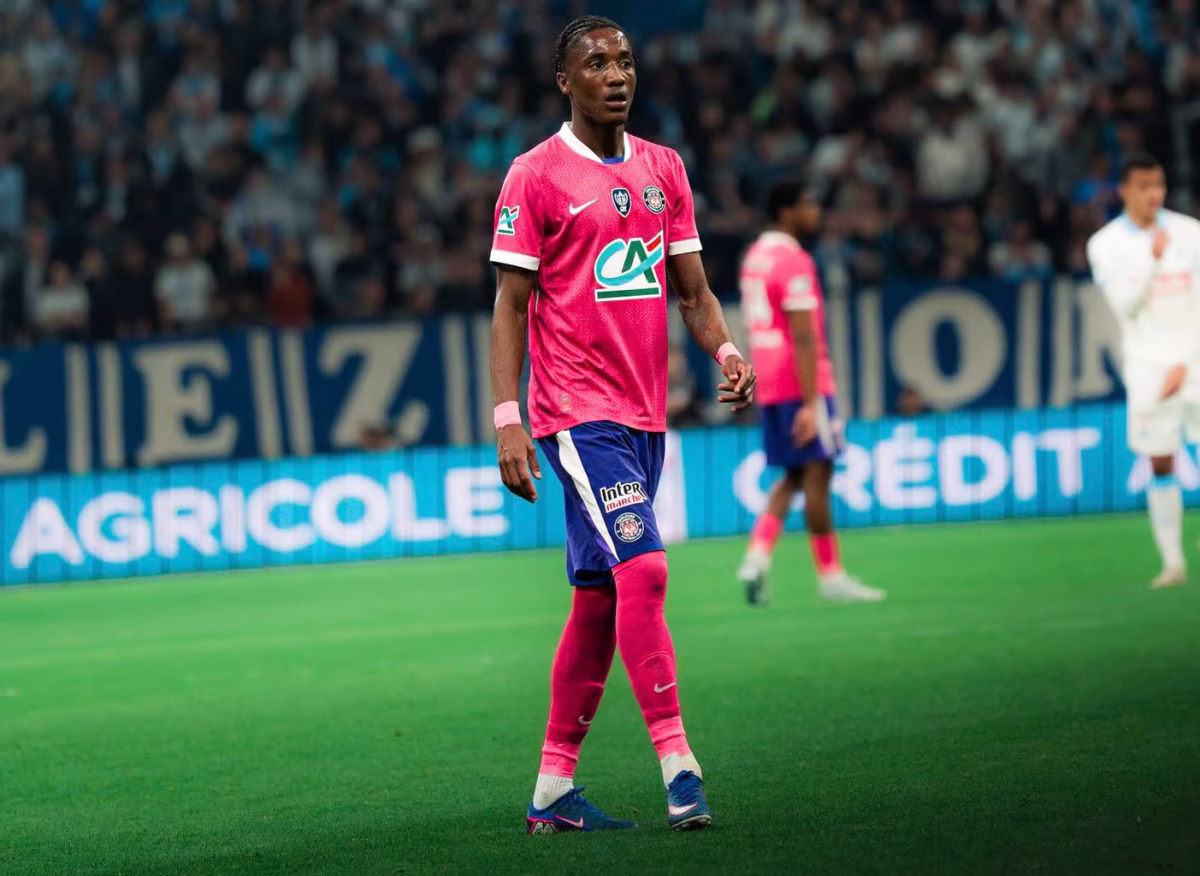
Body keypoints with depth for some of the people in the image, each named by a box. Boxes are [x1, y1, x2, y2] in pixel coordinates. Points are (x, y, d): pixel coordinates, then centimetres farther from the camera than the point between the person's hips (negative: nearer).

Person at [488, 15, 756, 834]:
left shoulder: (664, 169, 13)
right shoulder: (535, 175, -4)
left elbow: (692, 288, 15)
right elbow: (511, 304, -5)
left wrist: (727, 351, -5)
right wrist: (507, 420, -12)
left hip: (645, 413, 6)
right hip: (578, 411, -6)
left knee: (599, 598, 8)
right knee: (643, 571, -19)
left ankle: (554, 790, 14)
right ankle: (678, 765, -18)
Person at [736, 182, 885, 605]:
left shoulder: (754, 256, 14)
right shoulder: (794, 262, -15)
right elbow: (803, 337, -20)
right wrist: (810, 402, -22)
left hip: (767, 387, 9)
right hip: (800, 387, -9)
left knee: (793, 478, 13)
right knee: (816, 475, -2)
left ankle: (756, 558, -3)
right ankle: (831, 576, 2)